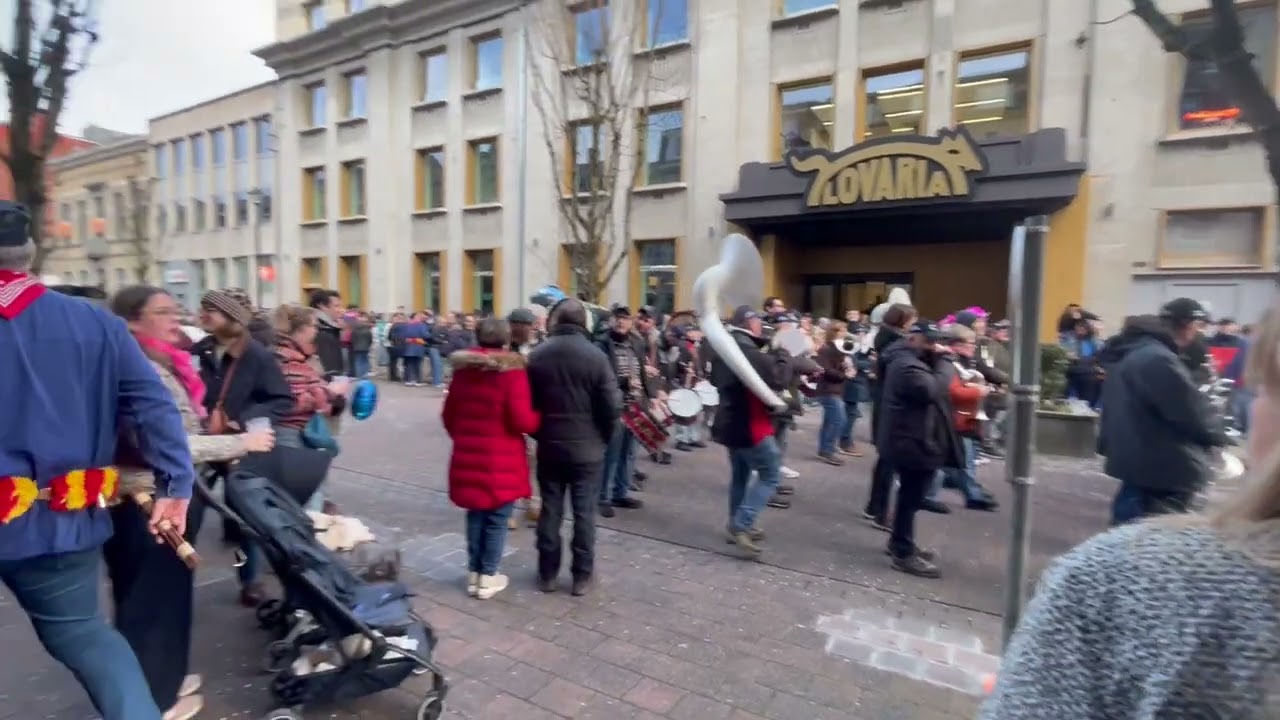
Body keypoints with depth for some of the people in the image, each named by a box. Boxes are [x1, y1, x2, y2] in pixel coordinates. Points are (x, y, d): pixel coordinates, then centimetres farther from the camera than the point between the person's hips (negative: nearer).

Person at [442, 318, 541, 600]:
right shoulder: (512, 370, -14)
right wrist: (539, 418, 2)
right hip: (501, 460, -5)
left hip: (468, 457, 5)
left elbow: (448, 414, 12)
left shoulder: (463, 368, 4)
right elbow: (523, 421, -18)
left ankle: (473, 573, 26)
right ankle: (488, 577, 17)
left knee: (476, 515, 18)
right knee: (497, 519, 8)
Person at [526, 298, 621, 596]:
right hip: (587, 448, -2)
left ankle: (547, 574, 22)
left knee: (550, 509, 12)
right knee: (584, 511, 7)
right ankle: (582, 575, 17)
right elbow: (611, 406, -11)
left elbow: (528, 403, 3)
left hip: (549, 446, 3)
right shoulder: (595, 356, -11)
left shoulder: (537, 355, -2)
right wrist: (605, 436, 5)